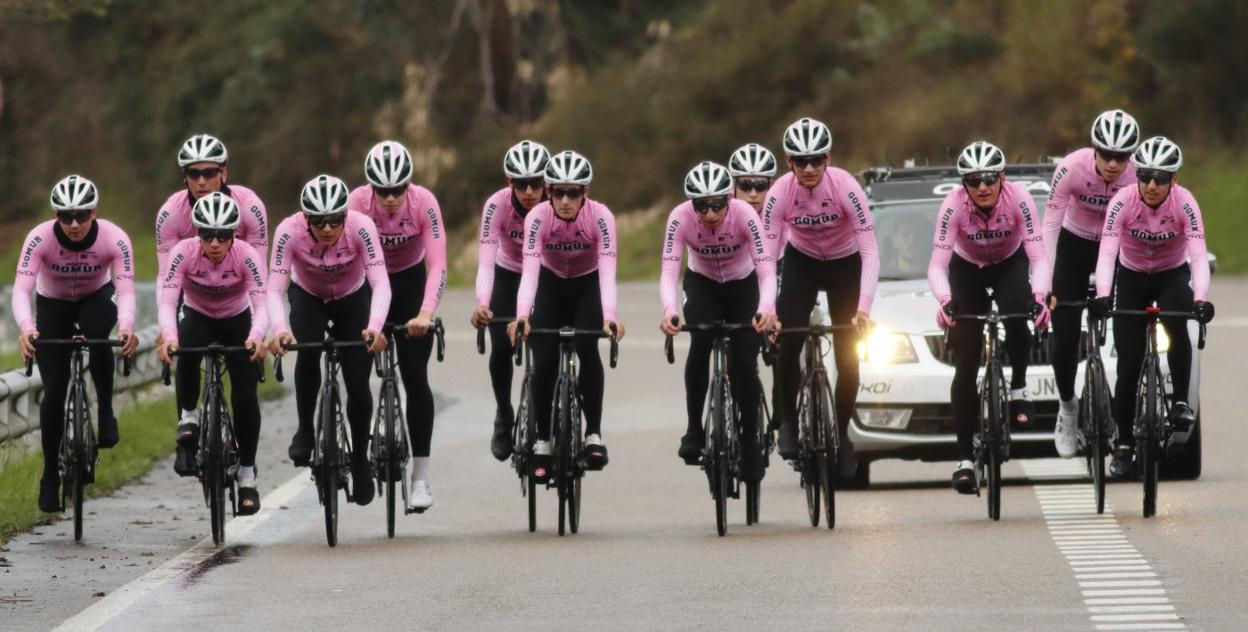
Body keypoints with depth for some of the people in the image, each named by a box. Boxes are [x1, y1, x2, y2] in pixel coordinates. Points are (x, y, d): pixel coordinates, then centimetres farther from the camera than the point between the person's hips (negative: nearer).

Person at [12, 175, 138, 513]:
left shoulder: (114, 239, -29)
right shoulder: (40, 238, -30)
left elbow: (125, 289, -36)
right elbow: (21, 289, -38)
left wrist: (126, 327, -56)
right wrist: (26, 329, -57)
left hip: (96, 299, 0)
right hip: (52, 307, 0)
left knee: (96, 334, -36)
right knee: (54, 390, -9)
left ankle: (105, 412, -15)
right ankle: (50, 475, 6)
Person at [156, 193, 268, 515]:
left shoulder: (246, 256, -27)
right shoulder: (184, 253, -27)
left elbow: (261, 304, -36)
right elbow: (167, 301, -35)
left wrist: (257, 337, -57)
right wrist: (168, 336, -55)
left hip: (237, 322, 0)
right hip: (198, 318, 0)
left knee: (245, 395, -13)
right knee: (186, 351, -36)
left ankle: (247, 474, 4)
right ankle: (188, 422, -18)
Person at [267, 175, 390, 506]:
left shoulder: (361, 228, -34)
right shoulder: (290, 231, -33)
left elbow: (380, 283, -40)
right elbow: (274, 289, -36)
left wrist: (375, 326, -57)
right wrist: (279, 329, -55)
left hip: (353, 299, 0)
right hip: (308, 297, 0)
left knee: (358, 384, -8)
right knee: (307, 353, -32)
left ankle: (360, 460, 16)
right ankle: (305, 430, -11)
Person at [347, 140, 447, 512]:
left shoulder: (424, 203, -27)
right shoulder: (358, 203, -26)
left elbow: (438, 264, -32)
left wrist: (426, 313, -47)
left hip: (410, 282, -1)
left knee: (415, 377, -8)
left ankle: (421, 477, -4)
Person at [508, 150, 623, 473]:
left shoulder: (600, 216, -28)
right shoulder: (538, 217, -27)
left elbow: (608, 270, -38)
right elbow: (530, 268, -37)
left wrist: (609, 316, -53)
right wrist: (522, 315, -52)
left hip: (587, 286, -1)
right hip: (551, 286, 1)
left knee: (587, 350, -25)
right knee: (544, 362, -13)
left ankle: (594, 434, -15)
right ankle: (542, 442, 4)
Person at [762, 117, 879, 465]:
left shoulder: (845, 187, -30)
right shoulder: (780, 193, -25)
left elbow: (870, 251, -31)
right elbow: (767, 255, -24)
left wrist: (864, 306, -42)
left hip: (845, 264, -1)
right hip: (801, 262, 1)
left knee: (848, 356, -5)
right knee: (785, 341, -20)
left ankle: (842, 432, 14)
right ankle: (787, 421, -2)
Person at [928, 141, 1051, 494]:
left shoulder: (1018, 199, -30)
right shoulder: (954, 205, -30)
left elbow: (1038, 258, -34)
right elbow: (937, 265, -35)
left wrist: (1039, 298, -52)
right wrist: (945, 301, -54)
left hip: (1010, 265, 0)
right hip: (967, 270, 0)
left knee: (1016, 315, -35)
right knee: (965, 366, -8)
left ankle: (1018, 389, -9)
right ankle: (965, 460, -3)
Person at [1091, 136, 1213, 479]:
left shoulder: (1184, 203, -25)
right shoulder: (1123, 202, -25)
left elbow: (1198, 255, -34)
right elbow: (1107, 252, -33)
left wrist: (1201, 298, -51)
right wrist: (1102, 295, -50)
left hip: (1173, 275, -1)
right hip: (1132, 277, 1)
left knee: (1176, 322, -35)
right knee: (1128, 367, -5)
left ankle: (1180, 401, -20)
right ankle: (1124, 444, 12)